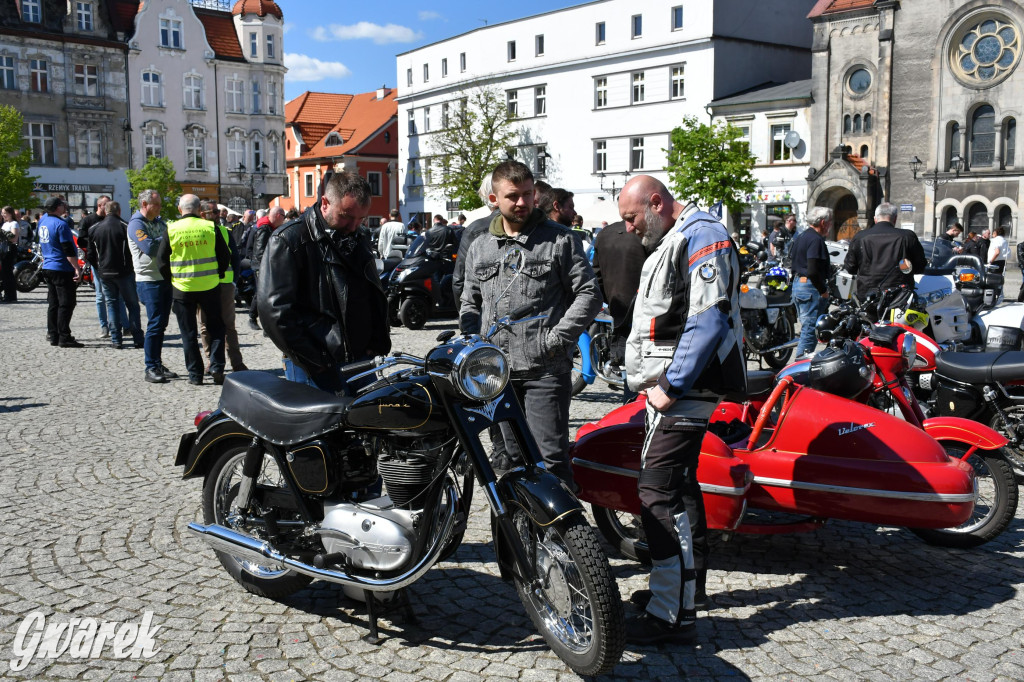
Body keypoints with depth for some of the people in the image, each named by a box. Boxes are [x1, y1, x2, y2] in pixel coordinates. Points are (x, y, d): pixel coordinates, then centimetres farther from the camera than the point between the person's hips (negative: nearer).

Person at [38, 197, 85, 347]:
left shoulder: (43, 220, 8)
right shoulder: (61, 224, -16)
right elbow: (68, 250, -20)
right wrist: (77, 268, -18)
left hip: (47, 267, 9)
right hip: (62, 269, -9)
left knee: (53, 303, 14)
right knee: (66, 304, -6)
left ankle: (53, 335, 17)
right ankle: (64, 338, -7)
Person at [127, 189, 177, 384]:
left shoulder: (159, 222, 16)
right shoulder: (136, 224, -9)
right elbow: (150, 248, -21)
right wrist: (165, 240, -7)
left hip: (165, 278, 8)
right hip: (149, 281, -8)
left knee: (161, 324, 11)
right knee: (155, 324, -8)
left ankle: (158, 365, 20)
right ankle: (151, 368, -2)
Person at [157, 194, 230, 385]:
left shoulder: (171, 229, -5)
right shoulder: (210, 227, -4)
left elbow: (162, 259, 0)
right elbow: (225, 256, 0)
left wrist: (169, 278, 15)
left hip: (182, 288, 0)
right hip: (209, 286, 0)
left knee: (189, 333, 8)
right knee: (216, 327, 14)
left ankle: (195, 374, 11)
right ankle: (216, 367, 4)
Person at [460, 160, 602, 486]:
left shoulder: (560, 240, 2)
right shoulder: (480, 247, 15)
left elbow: (589, 294, -1)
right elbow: (470, 303, 21)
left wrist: (557, 338, -11)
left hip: (545, 370, -4)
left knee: (551, 457, -6)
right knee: (511, 457, 14)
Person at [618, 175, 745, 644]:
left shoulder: (702, 236, -12)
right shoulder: (670, 242, 21)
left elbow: (709, 320, -22)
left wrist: (670, 386, -22)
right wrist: (661, 384, 15)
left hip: (685, 391, -11)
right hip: (670, 388, 11)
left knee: (659, 492, -13)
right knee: (678, 483, 18)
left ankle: (674, 614, -7)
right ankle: (689, 581, 32)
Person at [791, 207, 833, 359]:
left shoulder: (800, 237, 15)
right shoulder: (816, 239, -15)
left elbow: (793, 263, 21)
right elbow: (813, 271, -23)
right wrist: (824, 291, -15)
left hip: (797, 284, 10)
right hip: (811, 288, -10)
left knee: (806, 328, 17)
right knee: (810, 332, -8)